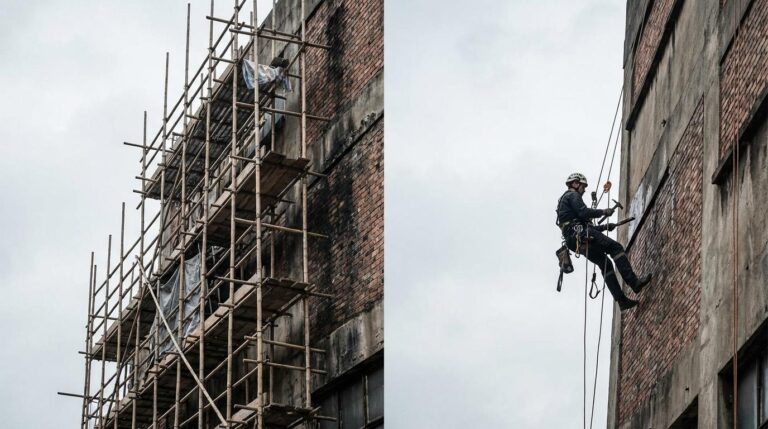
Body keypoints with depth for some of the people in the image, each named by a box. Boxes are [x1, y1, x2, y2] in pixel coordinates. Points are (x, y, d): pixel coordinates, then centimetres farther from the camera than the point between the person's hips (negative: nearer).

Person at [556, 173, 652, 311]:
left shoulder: (564, 200, 34)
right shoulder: (572, 195, 3)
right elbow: (583, 212, -15)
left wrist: (605, 227, 28)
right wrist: (603, 211, -2)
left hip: (575, 242, 10)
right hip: (582, 233, -10)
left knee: (605, 263, 9)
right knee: (615, 247, -12)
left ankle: (621, 300, -2)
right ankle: (634, 282, -25)